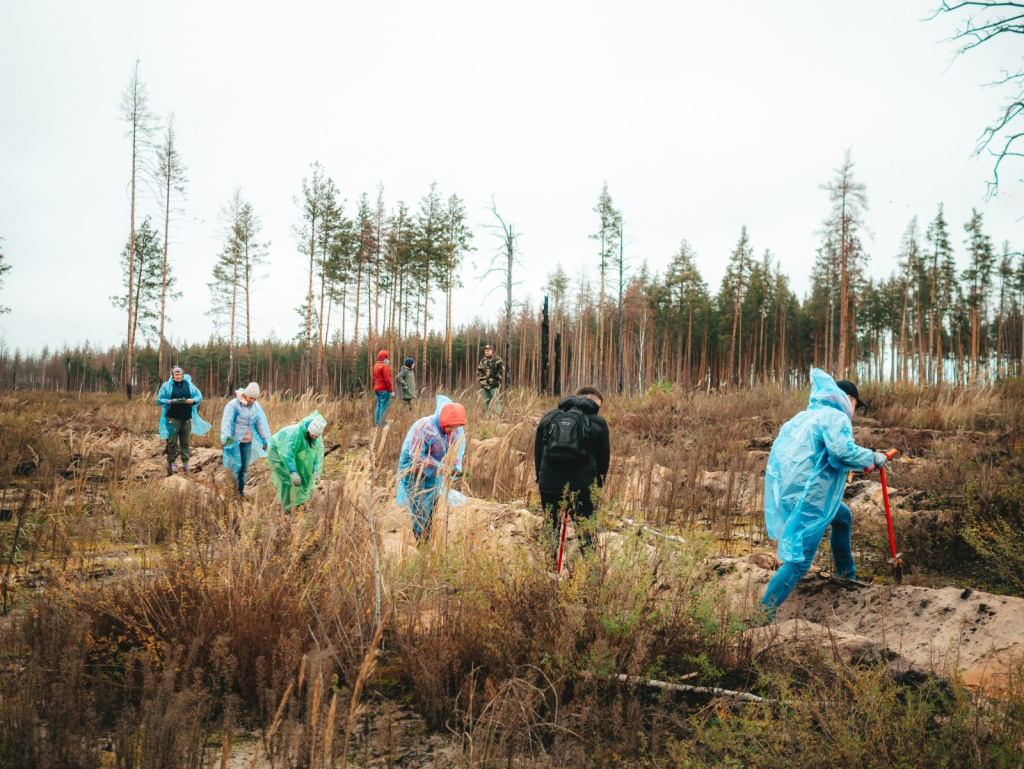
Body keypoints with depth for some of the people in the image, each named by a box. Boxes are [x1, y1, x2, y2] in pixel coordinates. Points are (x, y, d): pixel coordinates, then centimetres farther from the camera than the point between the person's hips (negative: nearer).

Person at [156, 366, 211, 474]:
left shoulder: (189, 385, 9)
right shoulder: (166, 386, 1)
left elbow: (199, 397, 12)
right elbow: (159, 400, 1)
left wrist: (193, 400, -9)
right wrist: (170, 402, -16)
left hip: (186, 417, 3)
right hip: (173, 418, -3)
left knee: (185, 441, 4)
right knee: (173, 441, -3)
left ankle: (186, 463, 6)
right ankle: (172, 463, 6)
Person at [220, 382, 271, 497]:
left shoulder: (256, 407, 5)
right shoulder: (234, 404, -12)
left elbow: (261, 424, 10)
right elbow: (226, 421, -19)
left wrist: (265, 439, 11)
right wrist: (225, 436, -30)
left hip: (248, 441, 5)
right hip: (234, 440, -5)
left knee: (245, 467, 8)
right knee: (236, 465, -11)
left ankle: (241, 489, 18)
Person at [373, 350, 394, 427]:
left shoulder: (376, 366, 14)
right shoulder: (385, 366, -13)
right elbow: (387, 379, -17)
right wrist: (391, 390, -15)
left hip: (377, 389, 9)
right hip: (384, 389, -9)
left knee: (379, 406, 13)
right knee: (384, 407, -7)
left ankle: (376, 424, 13)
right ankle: (381, 425, -10)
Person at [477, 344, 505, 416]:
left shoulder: (497, 360, -1)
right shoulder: (482, 361, 16)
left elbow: (502, 370, -3)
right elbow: (479, 371, 23)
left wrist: (498, 377, -9)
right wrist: (479, 378, 11)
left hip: (494, 385, -5)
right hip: (484, 385, 6)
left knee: (496, 401, -9)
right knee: (486, 402, 9)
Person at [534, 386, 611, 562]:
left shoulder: (549, 417, 11)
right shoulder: (598, 422, 2)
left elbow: (537, 450, 15)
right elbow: (604, 457, 7)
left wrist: (540, 478, 22)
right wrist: (598, 485, 18)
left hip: (549, 485, 3)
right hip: (582, 487, -2)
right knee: (585, 534, 4)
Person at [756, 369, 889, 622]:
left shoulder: (805, 416, 20)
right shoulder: (836, 418, -7)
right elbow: (842, 450, -24)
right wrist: (872, 458, -9)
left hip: (788, 490, 10)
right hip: (808, 497, -10)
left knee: (843, 517, 31)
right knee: (800, 560, -9)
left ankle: (847, 577, 42)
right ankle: (763, 613, -14)